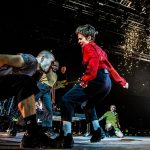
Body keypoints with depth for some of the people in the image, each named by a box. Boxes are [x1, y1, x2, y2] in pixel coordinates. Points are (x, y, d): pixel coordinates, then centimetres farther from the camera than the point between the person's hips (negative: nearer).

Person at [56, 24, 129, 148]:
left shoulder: (88, 46, 4)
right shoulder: (99, 49, 30)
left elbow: (94, 60, -18)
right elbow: (110, 67, 32)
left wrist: (86, 79, -22)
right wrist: (122, 81, 34)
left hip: (97, 79, -10)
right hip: (107, 83, 10)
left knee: (67, 100, -11)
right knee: (88, 105, 31)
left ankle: (67, 136, -22)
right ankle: (97, 132, 24)